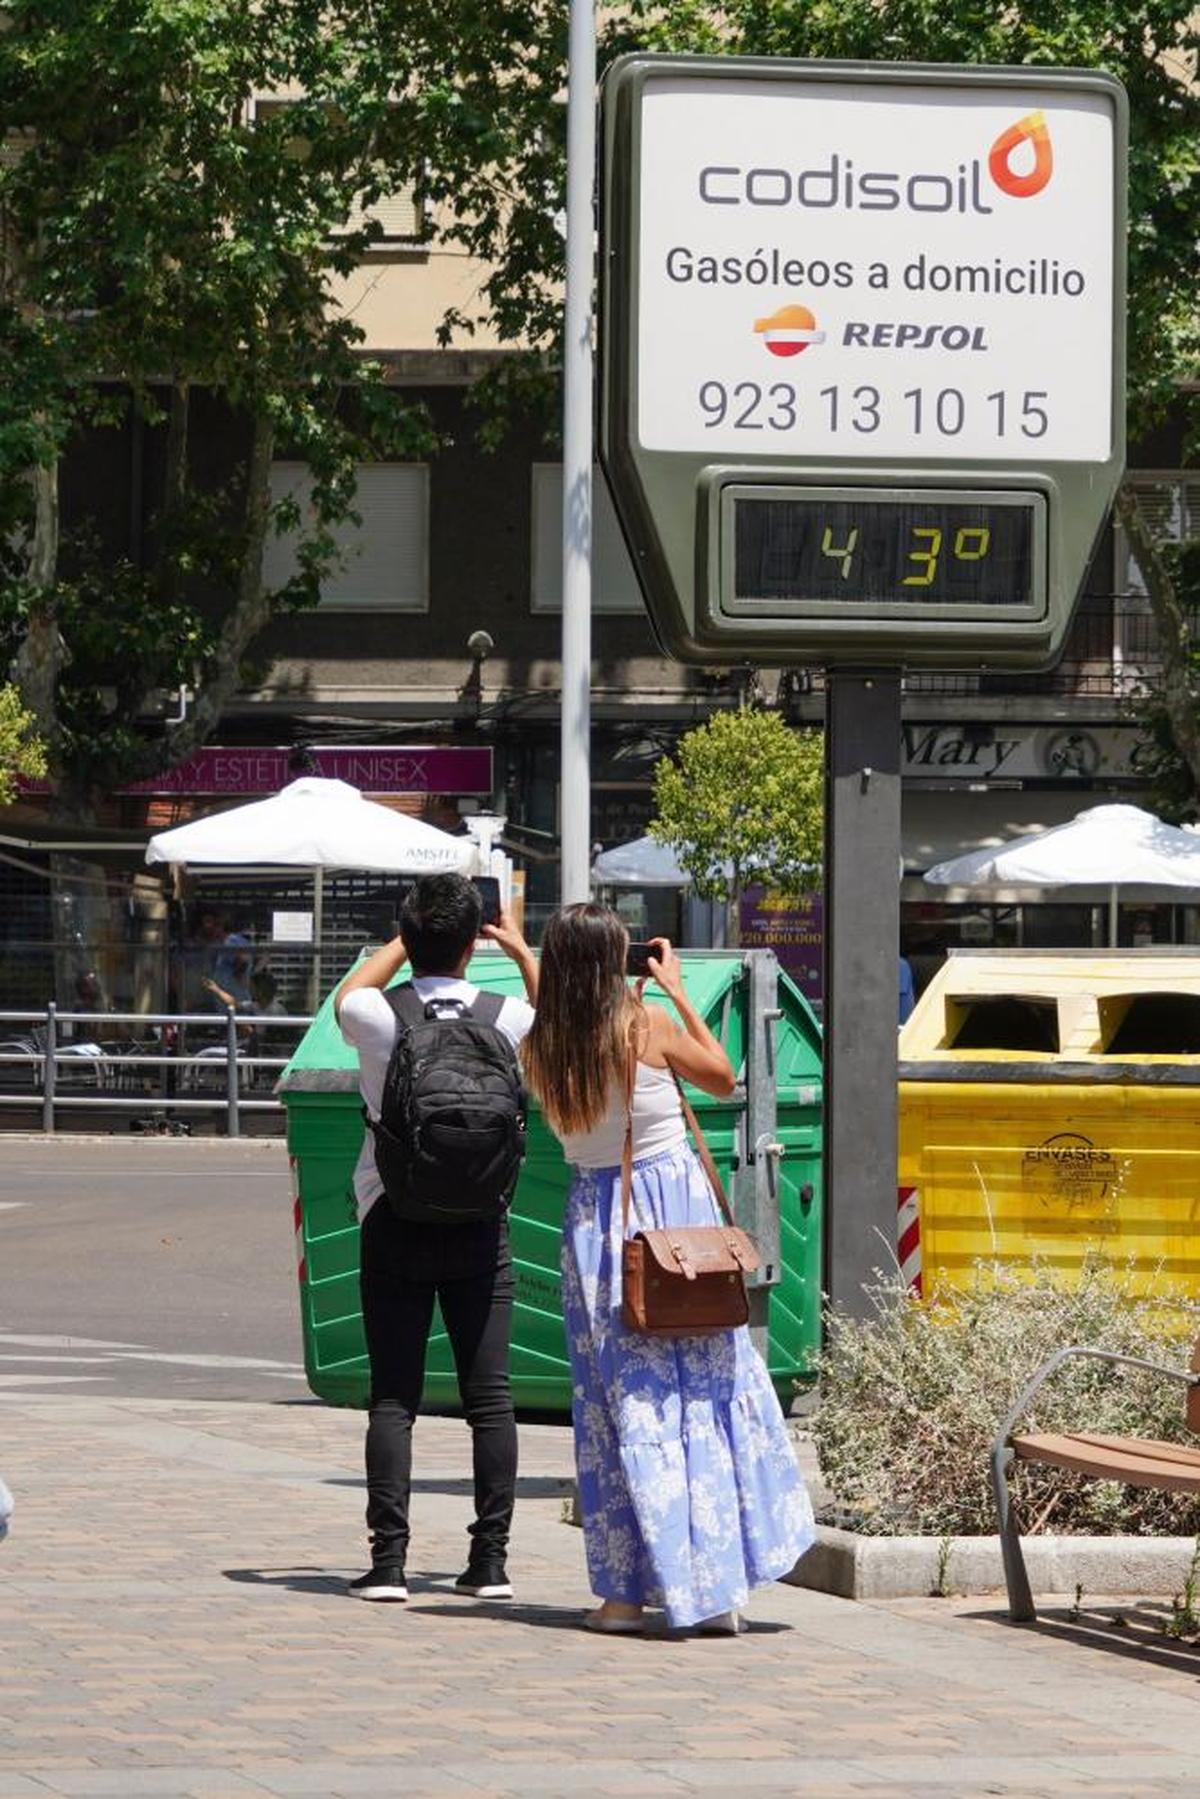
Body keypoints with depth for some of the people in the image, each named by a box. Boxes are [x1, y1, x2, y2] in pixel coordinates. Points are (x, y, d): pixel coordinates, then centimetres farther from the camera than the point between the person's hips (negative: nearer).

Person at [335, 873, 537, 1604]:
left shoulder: (381, 1018, -8)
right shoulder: (504, 1020, -4)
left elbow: (349, 995, 19)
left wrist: (408, 939, 25)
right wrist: (523, 951, 32)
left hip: (396, 1221, -1)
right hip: (480, 1225, 1)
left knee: (394, 1397, -1)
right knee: (489, 1394, 4)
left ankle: (389, 1560, -7)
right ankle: (492, 1558, 3)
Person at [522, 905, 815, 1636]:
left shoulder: (542, 1049, -5)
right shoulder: (650, 1026, -11)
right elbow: (723, 1078, 4)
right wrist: (678, 992, 11)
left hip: (597, 1214, 2)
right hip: (677, 1199, -2)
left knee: (623, 1400, 6)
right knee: (706, 1386, 7)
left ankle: (626, 1590, 2)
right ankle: (717, 1586, 7)